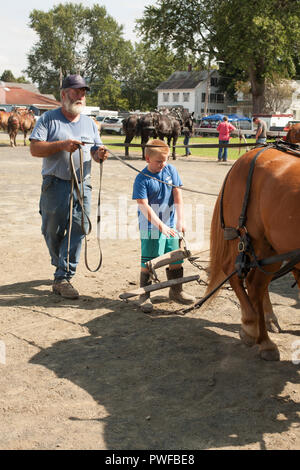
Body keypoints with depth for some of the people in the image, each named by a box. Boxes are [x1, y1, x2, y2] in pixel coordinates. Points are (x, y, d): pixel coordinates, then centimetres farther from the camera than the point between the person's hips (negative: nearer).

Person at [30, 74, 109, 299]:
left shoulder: (89, 122, 17)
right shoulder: (49, 119, 2)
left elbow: (96, 151, 16)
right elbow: (35, 149, -7)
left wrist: (100, 154, -8)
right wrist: (62, 145, -19)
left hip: (82, 186, 3)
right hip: (55, 185, -3)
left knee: (77, 231, -5)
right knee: (53, 232, 5)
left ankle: (63, 278, -2)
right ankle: (61, 266, 30)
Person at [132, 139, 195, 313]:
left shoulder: (171, 170, 1)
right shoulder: (142, 179, -13)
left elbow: (178, 195, 3)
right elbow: (144, 206, -18)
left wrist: (180, 220, -3)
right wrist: (161, 225, -25)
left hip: (171, 225, 5)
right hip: (151, 227, -5)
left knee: (176, 258, 12)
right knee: (148, 262, -1)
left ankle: (176, 291, 30)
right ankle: (145, 295, 12)